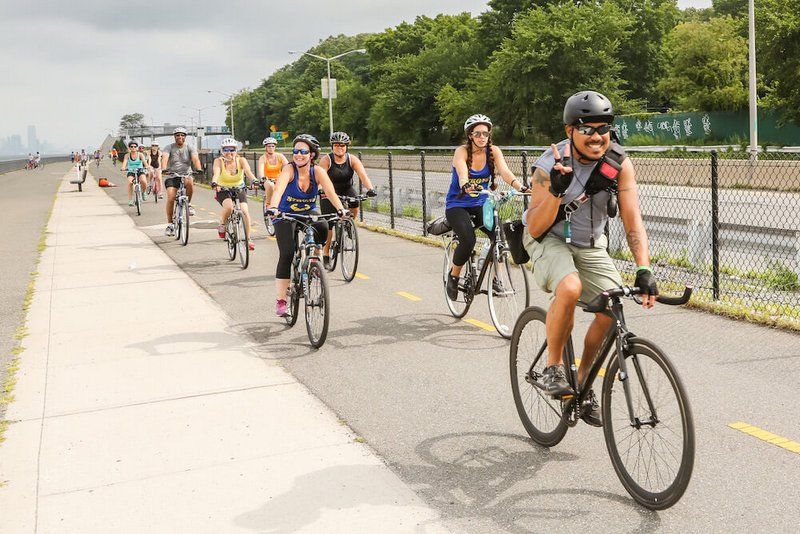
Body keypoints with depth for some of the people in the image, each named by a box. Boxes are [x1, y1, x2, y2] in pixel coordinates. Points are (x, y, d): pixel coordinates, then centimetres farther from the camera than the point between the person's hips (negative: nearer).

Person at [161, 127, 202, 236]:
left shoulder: (190, 148, 0)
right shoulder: (169, 148, -2)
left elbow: (195, 159, -17)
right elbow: (164, 159, -20)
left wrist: (199, 170, -37)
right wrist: (164, 169, -41)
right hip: (172, 176, 0)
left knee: (189, 182, -36)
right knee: (171, 198, -17)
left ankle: (188, 204, -11)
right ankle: (170, 224, -5)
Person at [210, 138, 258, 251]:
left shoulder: (241, 160, -14)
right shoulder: (219, 161, -16)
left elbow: (248, 171, -32)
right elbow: (216, 173, -34)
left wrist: (254, 180, -53)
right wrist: (214, 183, -55)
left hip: (239, 189, 2)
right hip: (223, 190, -2)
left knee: (245, 211, -18)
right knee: (228, 206, -32)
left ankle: (248, 239, -4)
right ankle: (222, 225, -3)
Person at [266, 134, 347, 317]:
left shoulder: (317, 171, -15)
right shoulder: (289, 170, -21)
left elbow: (330, 191, -29)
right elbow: (278, 189, -39)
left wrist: (340, 209, -47)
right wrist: (273, 207, -58)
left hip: (309, 214, 2)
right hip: (286, 216, -2)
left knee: (322, 228, -31)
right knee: (286, 254, -16)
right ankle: (281, 301, -8)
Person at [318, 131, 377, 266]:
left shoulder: (352, 160, -14)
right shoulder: (326, 160, -19)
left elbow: (363, 175, -27)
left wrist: (370, 189, -45)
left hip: (346, 189, 2)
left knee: (354, 208, -29)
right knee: (328, 223, -8)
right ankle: (325, 254, 6)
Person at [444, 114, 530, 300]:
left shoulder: (493, 151, -6)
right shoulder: (462, 152, -16)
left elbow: (505, 171, -22)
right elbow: (462, 173, -36)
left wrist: (521, 187, -42)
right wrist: (465, 186, -59)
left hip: (480, 205, 4)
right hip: (457, 206, -3)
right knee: (468, 240, -27)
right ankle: (453, 276, 0)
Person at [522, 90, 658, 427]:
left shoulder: (619, 165, -17)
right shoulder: (550, 165, -24)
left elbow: (632, 221, -22)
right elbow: (535, 228, -26)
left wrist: (644, 270, -36)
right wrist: (556, 190, -44)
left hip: (590, 245, 4)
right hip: (549, 239, -4)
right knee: (570, 288, -34)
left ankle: (583, 380, 10)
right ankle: (553, 366, -11)